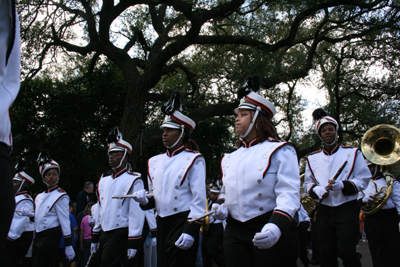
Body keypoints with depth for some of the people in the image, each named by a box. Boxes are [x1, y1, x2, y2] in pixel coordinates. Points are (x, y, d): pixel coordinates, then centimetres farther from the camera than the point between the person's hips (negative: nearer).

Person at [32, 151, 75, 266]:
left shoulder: (60, 196, -7)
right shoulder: (39, 197, 16)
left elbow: (65, 221, -13)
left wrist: (68, 245, -16)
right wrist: (34, 239, 21)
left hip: (50, 235, -8)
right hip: (38, 235, 8)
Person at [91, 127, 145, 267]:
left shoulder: (133, 181, -8)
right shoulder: (103, 182, 15)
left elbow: (136, 213, -13)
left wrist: (133, 244, -16)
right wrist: (94, 238, 19)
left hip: (120, 234, -7)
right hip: (104, 234, 7)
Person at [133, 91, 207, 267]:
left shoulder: (194, 160, -7)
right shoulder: (154, 162, 12)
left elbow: (199, 200, -12)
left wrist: (191, 231, -20)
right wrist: (144, 199, -3)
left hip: (183, 222, -6)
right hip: (162, 224, 6)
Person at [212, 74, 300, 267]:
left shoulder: (280, 151, -6)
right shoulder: (230, 158, 13)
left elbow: (289, 194, -16)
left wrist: (276, 226, -31)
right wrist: (221, 206, 2)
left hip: (271, 233, -5)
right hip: (235, 233, 5)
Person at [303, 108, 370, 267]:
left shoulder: (352, 153, 4)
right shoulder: (312, 158, 10)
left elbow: (363, 179, 0)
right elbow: (307, 183, 12)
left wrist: (342, 185, -17)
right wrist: (317, 190, -11)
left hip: (347, 209, -2)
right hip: (324, 211, 3)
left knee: (346, 252, -12)